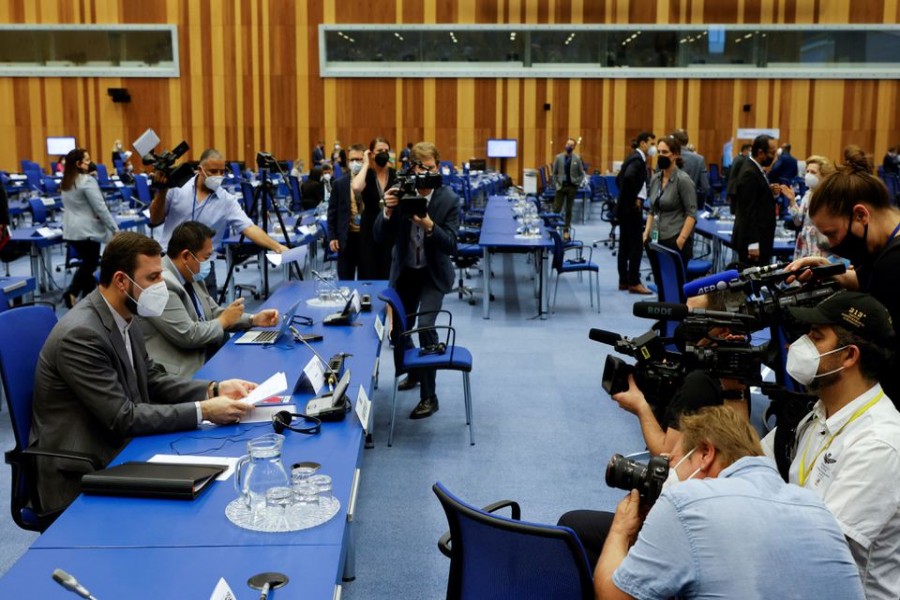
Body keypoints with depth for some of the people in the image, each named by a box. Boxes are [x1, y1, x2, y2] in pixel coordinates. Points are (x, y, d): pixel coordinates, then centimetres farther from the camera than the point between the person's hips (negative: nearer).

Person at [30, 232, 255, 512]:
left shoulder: (123, 317, 2)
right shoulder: (80, 334, -24)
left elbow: (151, 379, 10)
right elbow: (124, 418, -24)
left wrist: (215, 390, -4)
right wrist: (203, 411, -23)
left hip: (117, 450, 8)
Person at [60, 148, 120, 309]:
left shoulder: (65, 182, 10)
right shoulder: (87, 181, -14)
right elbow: (101, 208, -16)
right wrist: (115, 229, -12)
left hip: (70, 231, 8)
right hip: (87, 230, -8)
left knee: (86, 263, 16)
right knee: (90, 265, 2)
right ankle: (72, 292, -11)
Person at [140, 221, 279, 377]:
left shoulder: (191, 276, 7)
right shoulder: (161, 284, -20)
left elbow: (214, 313, 17)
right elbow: (188, 336, -22)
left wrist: (254, 319, 3)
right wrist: (224, 321, -8)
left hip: (205, 359, 9)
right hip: (181, 373, -9)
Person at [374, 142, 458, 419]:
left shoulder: (449, 199, -18)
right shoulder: (399, 192, -14)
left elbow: (451, 246, -22)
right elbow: (380, 238, -15)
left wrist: (429, 225, -39)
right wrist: (388, 212, -33)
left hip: (433, 273, -3)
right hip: (404, 271, 3)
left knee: (425, 327, -20)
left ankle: (429, 396, -7)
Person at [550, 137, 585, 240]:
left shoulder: (577, 158, -1)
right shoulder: (558, 157, 1)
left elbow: (581, 174, 6)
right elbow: (554, 173, 5)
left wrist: (578, 184, -3)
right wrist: (556, 184, -2)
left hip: (572, 187, 0)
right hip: (561, 186, 0)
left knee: (569, 210, 7)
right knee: (556, 209, -3)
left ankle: (566, 230, 13)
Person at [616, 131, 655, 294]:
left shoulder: (634, 158, 14)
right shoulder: (637, 159, -14)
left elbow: (620, 179, 22)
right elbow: (628, 177, -32)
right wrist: (635, 198, -21)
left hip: (625, 207, 10)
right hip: (632, 209, -10)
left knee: (625, 245, 11)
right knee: (636, 245, -5)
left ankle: (624, 281, 16)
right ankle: (634, 283, -2)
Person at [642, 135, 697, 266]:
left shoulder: (683, 179, -11)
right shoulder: (655, 178, 10)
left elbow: (691, 213, -14)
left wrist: (681, 240, -21)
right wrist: (646, 233, 7)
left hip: (676, 241, -7)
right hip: (658, 240, 7)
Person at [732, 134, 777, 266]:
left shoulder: (756, 170, 13)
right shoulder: (750, 174, -16)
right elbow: (748, 211, -20)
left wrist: (772, 194, 1)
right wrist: (753, 244, -22)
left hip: (759, 238, 10)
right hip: (752, 241, -10)